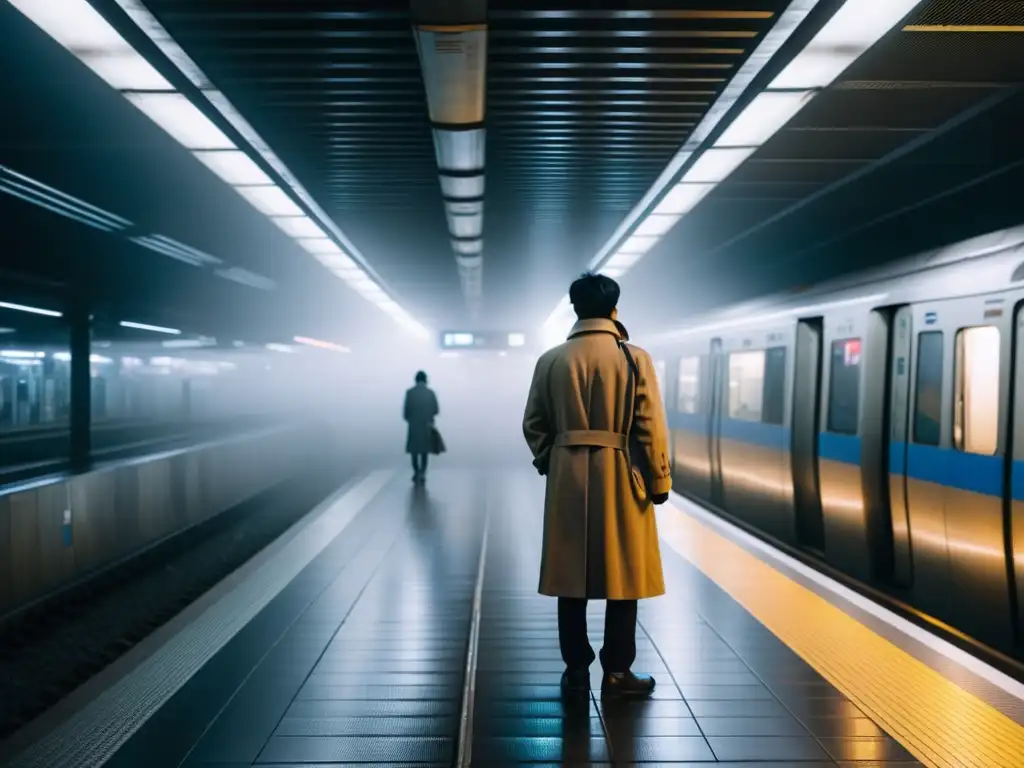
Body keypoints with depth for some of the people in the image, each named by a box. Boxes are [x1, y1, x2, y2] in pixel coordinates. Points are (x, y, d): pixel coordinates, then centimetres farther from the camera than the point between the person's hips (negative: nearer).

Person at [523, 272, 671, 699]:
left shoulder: (550, 360, 1)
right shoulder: (634, 357, -7)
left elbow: (534, 424, 5)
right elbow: (650, 425, -8)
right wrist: (659, 480, 1)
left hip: (568, 478, 3)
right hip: (621, 477, -2)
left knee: (570, 576, 9)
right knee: (623, 575, 8)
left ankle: (576, 669, 16)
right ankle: (617, 672, 13)